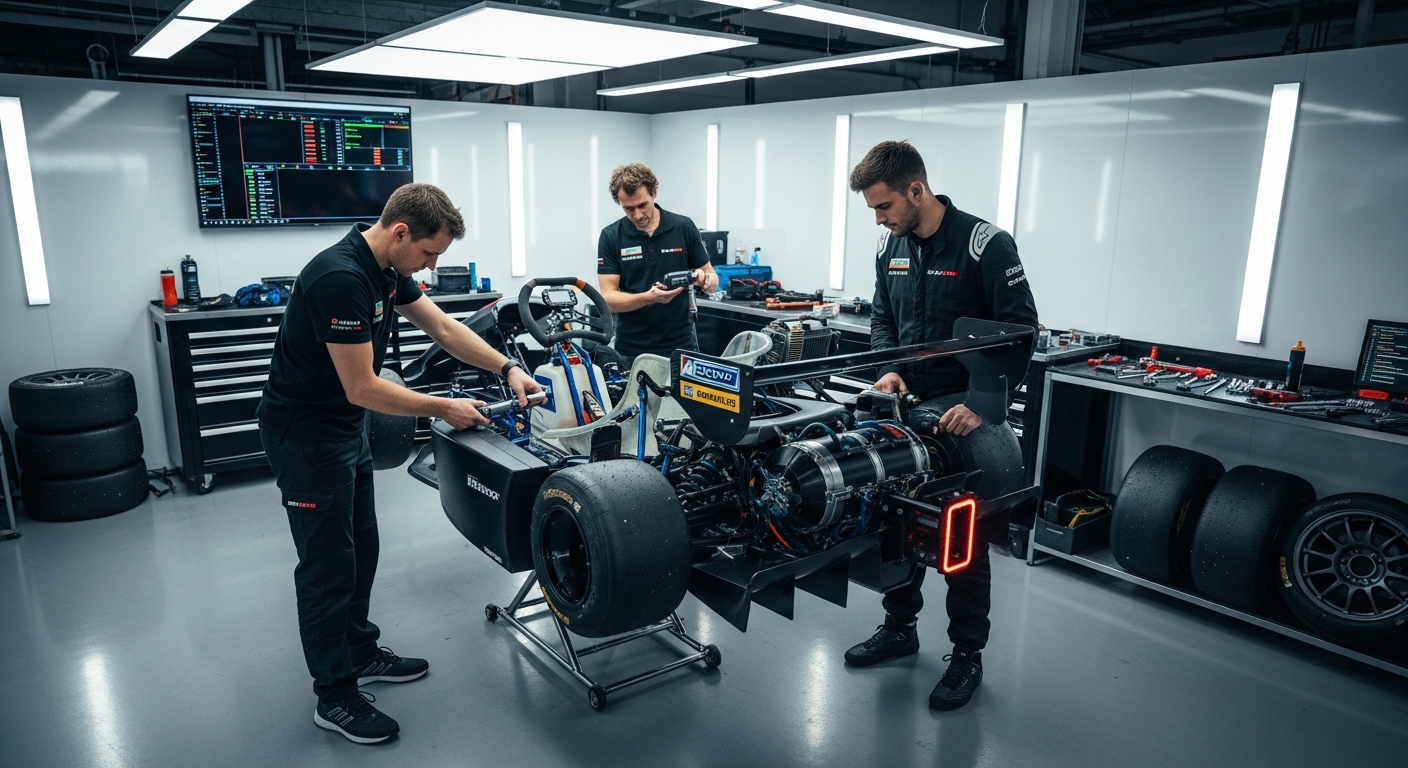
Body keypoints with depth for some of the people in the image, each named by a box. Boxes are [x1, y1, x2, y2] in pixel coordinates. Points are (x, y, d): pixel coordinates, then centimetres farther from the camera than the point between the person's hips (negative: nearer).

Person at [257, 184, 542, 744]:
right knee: (328, 562, 1)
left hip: (344, 426, 10)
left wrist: (507, 369, -1)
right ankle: (334, 696, 16)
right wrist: (444, 409, -17)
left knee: (360, 548, 18)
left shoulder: (387, 270, 1)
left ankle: (360, 654, 35)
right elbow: (363, 388, -27)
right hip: (304, 433, -10)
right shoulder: (340, 278, -29)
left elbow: (443, 328, 8)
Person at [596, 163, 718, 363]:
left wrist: (705, 280, -20)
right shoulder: (611, 236, -4)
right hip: (631, 351, 0)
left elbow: (712, 279, 5)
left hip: (680, 346, 1)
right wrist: (647, 298, -28)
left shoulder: (684, 228, -2)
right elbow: (608, 298, -10)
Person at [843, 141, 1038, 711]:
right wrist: (890, 368, -3)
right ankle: (900, 627, 33)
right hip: (907, 408, 6)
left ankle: (967, 654, 21)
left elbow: (1020, 331, -16)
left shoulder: (985, 245, -15)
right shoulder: (890, 247, 4)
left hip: (966, 416, -6)